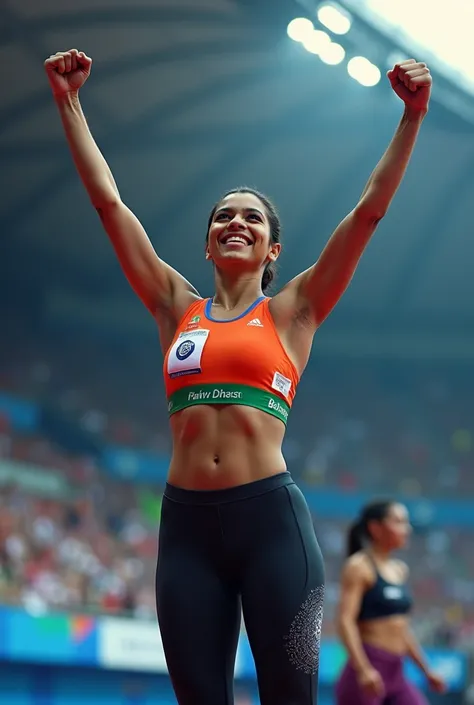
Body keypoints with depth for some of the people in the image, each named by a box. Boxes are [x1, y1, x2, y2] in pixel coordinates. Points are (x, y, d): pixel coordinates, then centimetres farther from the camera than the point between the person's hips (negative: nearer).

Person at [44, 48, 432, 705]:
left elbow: (370, 210, 5)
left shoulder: (291, 312, 10)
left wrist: (412, 116, 0)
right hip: (187, 523, 3)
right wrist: (68, 101, 15)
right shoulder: (178, 308, 16)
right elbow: (108, 201, 16)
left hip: (271, 518, -2)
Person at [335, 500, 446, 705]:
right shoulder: (359, 566, -8)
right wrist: (363, 669, -29)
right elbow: (346, 620, -18)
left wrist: (426, 671, 23)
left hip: (396, 674, 8)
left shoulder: (400, 569, 15)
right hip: (368, 671, -8)